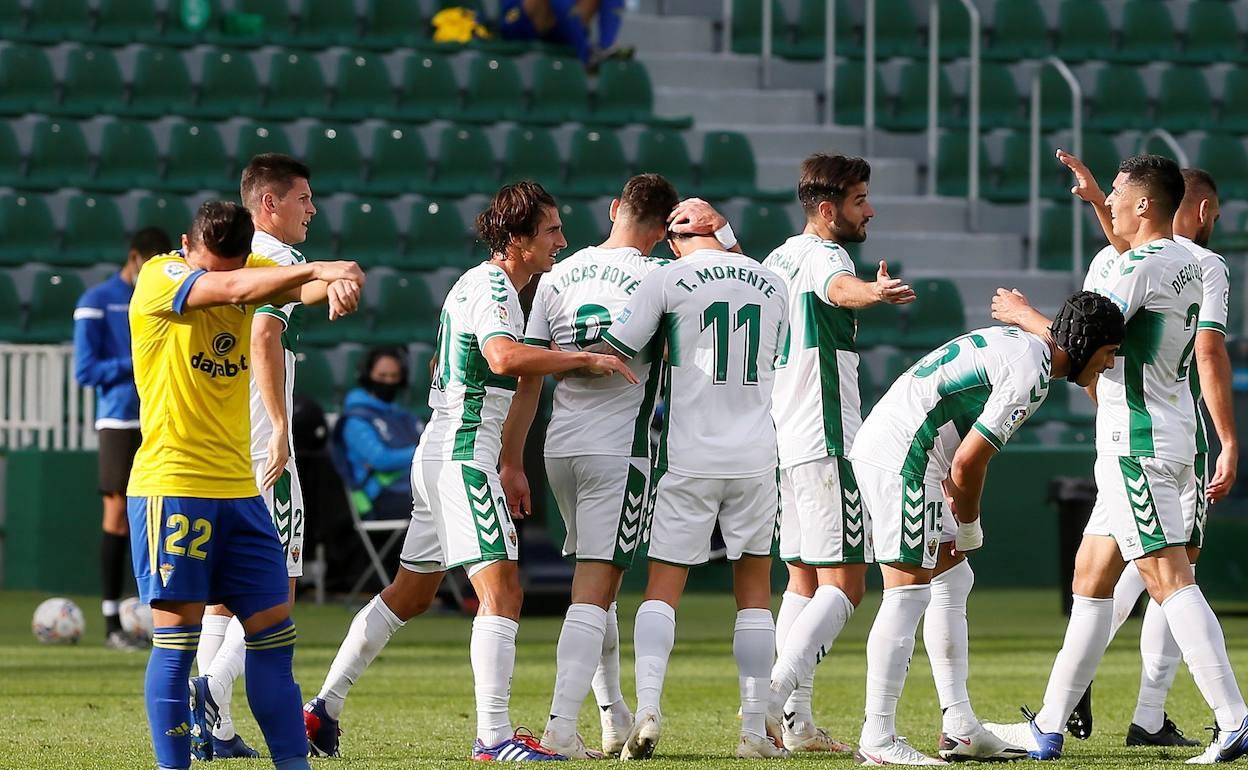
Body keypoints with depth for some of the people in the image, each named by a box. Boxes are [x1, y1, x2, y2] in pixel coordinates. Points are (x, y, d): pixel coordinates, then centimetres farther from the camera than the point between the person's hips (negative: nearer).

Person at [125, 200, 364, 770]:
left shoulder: (254, 271, 8)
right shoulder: (159, 278, -9)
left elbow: (303, 287, -10)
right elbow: (232, 289, -27)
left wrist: (338, 284, -34)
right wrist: (316, 269, -36)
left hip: (239, 488, 6)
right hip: (172, 485, -6)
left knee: (273, 633, 6)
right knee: (177, 639, -5)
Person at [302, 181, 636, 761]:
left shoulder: (479, 282, 18)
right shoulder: (492, 288, -13)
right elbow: (504, 356, -34)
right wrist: (586, 359, -27)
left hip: (437, 452, 10)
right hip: (465, 457, -10)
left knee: (411, 593, 16)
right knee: (502, 593, -14)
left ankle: (324, 708, 19)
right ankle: (494, 736, -19)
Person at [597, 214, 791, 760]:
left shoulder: (667, 280, -4)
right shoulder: (772, 285, 9)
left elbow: (612, 354, -4)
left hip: (689, 457, -3)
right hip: (755, 458, 3)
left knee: (662, 588, 1)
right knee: (754, 592, 10)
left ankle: (647, 708, -16)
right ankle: (756, 729, 7)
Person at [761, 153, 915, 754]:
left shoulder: (780, 258, 13)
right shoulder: (822, 256, -14)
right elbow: (837, 286, -38)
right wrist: (873, 291, -56)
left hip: (783, 440, 10)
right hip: (824, 443, -10)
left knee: (804, 580, 12)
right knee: (843, 584, -10)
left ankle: (796, 721, 9)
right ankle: (776, 696, -22)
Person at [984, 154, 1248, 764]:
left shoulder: (1138, 266, -15)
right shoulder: (1188, 266, 13)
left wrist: (1025, 315, -2)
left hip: (1137, 443, -10)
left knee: (1169, 578, -13)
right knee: (1090, 579, 13)